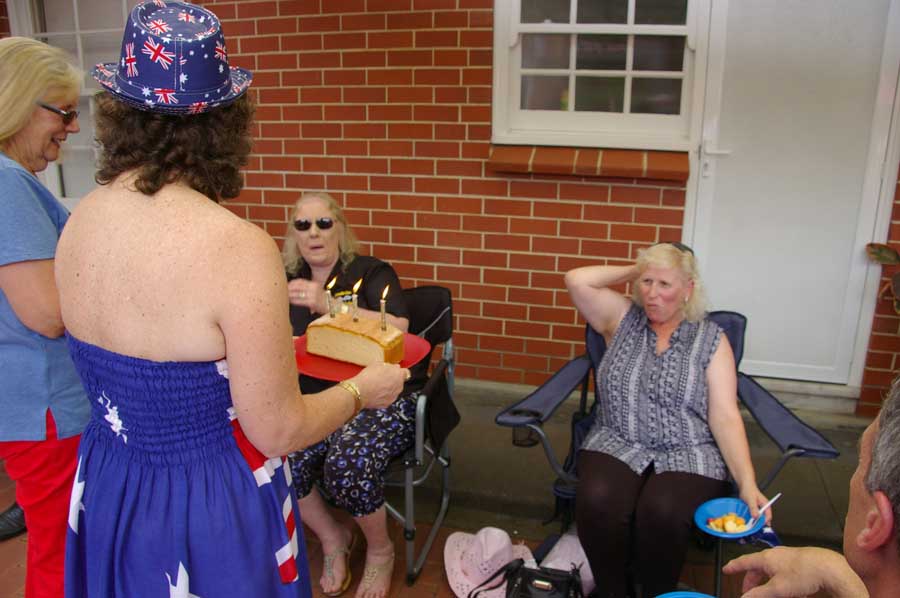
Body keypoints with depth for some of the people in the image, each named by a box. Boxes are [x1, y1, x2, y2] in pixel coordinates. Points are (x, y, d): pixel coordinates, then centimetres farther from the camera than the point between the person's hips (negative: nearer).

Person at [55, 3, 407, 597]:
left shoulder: (79, 222, -8)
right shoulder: (238, 247, -29)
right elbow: (277, 432, -21)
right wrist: (363, 390, -3)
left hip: (106, 487, 6)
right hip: (209, 505, -6)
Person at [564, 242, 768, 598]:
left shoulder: (711, 338, 3)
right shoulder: (622, 319, 10)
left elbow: (725, 416, -3)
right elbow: (576, 280, -3)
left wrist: (747, 483, -15)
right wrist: (634, 271, 5)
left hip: (687, 454, -1)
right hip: (618, 445, 2)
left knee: (661, 513, -33)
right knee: (597, 502, -31)